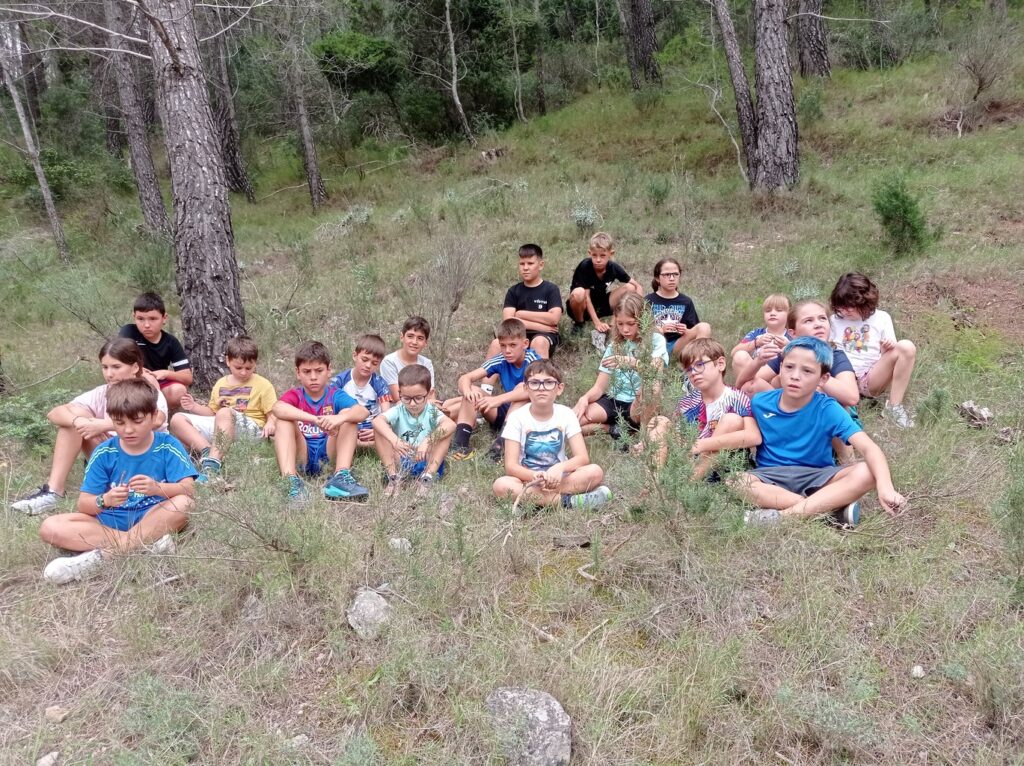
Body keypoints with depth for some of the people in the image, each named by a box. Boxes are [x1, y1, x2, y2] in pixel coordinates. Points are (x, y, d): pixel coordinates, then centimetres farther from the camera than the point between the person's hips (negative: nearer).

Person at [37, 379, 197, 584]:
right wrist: (104, 500, -28)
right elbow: (83, 504, -5)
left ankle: (102, 554, -28)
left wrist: (158, 488, -37)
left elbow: (187, 490, -17)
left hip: (154, 519, -2)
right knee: (50, 527, -20)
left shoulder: (168, 446, -6)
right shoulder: (104, 453, -2)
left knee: (184, 504, -32)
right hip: (110, 521, 3)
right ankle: (146, 543, -28)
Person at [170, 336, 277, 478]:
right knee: (177, 419, -8)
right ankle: (207, 451, -32)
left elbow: (273, 414, 1)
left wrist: (270, 424, -22)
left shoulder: (263, 385, 6)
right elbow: (212, 412, 28)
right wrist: (194, 407, 9)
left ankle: (212, 464, -49)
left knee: (224, 413, -38)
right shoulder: (221, 384, 20)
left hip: (250, 429, -6)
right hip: (220, 427, 6)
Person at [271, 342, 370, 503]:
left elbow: (363, 411, -16)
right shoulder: (294, 396, 4)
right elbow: (277, 408, -23)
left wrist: (340, 418, -39)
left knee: (348, 414, -15)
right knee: (284, 420, -19)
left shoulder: (335, 395, 5)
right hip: (301, 455, 0)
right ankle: (291, 481, -39)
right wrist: (315, 419, -38)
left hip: (330, 454, 0)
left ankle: (342, 476, -33)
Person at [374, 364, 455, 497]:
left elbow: (451, 425, -27)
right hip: (400, 462, 1)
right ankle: (394, 477, -19)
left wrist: (427, 441, -38)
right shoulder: (399, 411, -3)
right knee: (380, 429, -17)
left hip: (426, 462, -1)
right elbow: (377, 421, -24)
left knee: (445, 430, -21)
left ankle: (427, 477, -24)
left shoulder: (431, 411, -6)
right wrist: (394, 440, -39)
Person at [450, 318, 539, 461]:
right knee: (472, 392, -14)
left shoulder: (533, 360, -18)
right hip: (505, 412, 5)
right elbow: (465, 378, -9)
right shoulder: (500, 361, -6)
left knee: (522, 387, -32)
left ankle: (502, 441, -38)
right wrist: (468, 391, -35)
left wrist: (498, 399, -48)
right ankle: (460, 443, -27)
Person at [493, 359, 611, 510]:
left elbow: (583, 458, -9)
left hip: (558, 478, 1)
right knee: (501, 485, -33)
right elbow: (511, 466, -12)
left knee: (595, 472, -24)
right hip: (528, 477, -1)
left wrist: (560, 468, -30)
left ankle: (527, 496, -28)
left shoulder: (566, 414, -3)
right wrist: (535, 476, -32)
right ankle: (567, 500, -31)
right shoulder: (517, 417, -7)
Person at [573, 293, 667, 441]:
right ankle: (614, 429, -2)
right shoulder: (614, 346, 8)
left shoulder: (655, 340, -3)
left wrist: (631, 362, -40)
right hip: (614, 401, 4)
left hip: (641, 405, -3)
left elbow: (656, 370, -23)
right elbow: (600, 387, 4)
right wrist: (585, 398, -18)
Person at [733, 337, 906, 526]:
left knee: (866, 472, -27)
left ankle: (783, 516, -31)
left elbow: (869, 448, -21)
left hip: (817, 477, 0)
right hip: (771, 478, 1)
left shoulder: (828, 410, -12)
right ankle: (835, 507, -28)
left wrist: (885, 486, -38)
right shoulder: (760, 402, -4)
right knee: (735, 480, -33)